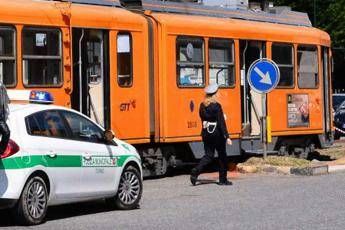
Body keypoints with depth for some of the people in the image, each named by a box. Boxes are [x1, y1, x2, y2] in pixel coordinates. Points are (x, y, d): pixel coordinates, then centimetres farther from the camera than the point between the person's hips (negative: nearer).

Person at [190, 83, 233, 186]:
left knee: (208, 155, 10)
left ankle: (195, 172, -11)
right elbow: (221, 123, -17)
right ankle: (223, 179, 13)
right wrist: (227, 136, -16)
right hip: (217, 134, -6)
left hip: (206, 134, 6)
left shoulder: (202, 106, 5)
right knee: (222, 156, 8)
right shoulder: (216, 106, -15)